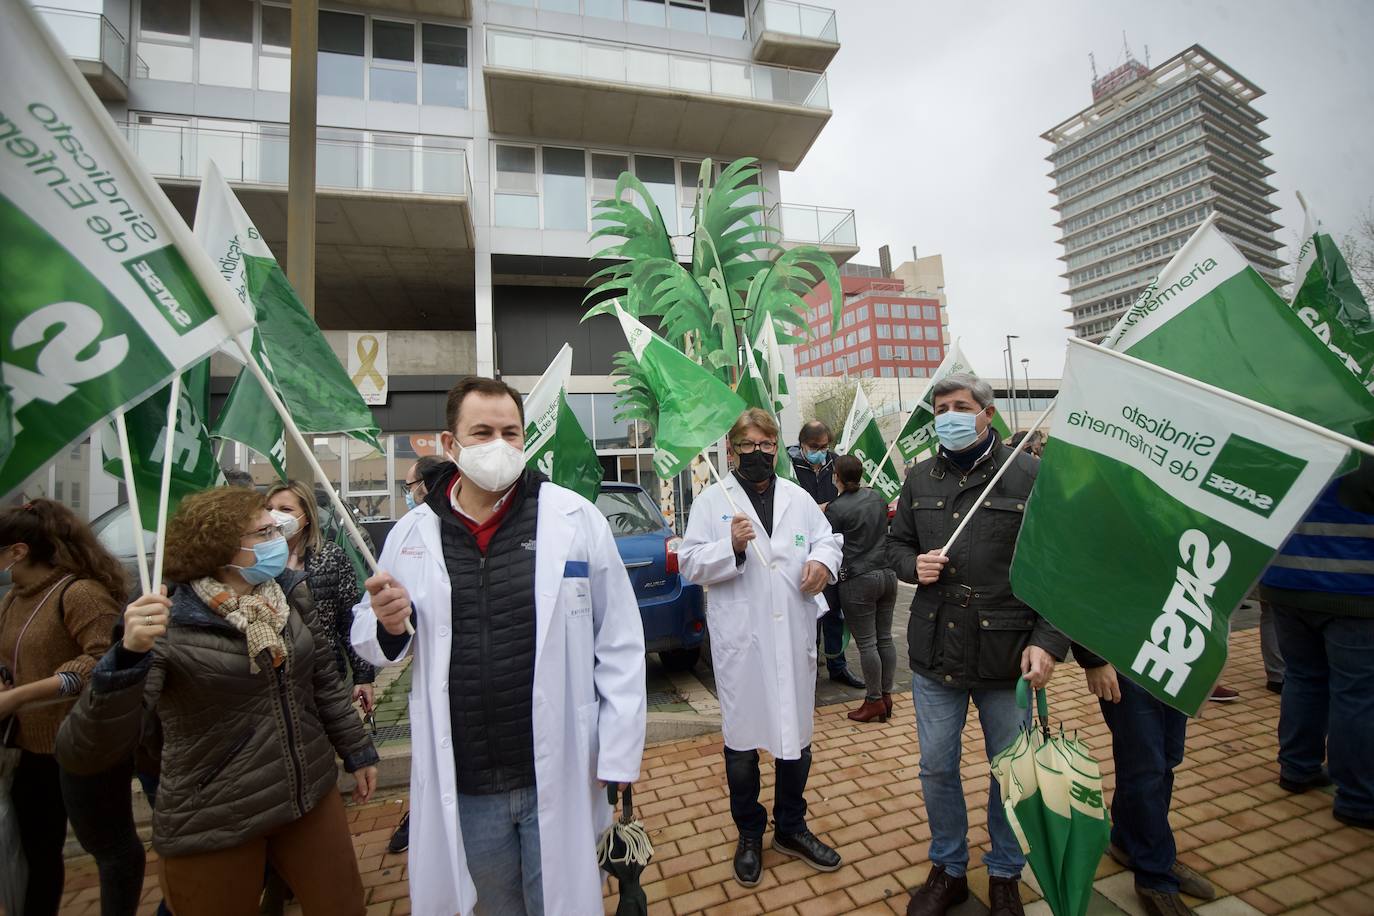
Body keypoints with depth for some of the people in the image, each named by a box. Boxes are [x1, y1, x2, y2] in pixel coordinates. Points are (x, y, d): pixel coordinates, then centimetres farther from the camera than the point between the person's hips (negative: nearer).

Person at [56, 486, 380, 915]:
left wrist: (357, 751, 12)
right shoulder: (166, 627, -16)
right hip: (214, 824, -4)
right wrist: (128, 656, -36)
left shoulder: (290, 594, -2)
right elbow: (81, 753, -21)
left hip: (311, 796, 5)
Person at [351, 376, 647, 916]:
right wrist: (389, 626, -14)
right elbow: (369, 642, 9)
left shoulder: (576, 518, -10)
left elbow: (619, 643, -7)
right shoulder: (411, 534, -2)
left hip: (562, 778, -2)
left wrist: (619, 754, -7)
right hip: (461, 787, 3)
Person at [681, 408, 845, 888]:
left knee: (796, 736, 17)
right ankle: (749, 835, 35)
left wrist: (823, 561, -9)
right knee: (742, 741, 12)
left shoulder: (798, 497, 9)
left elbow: (828, 538, 12)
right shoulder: (712, 499, -2)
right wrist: (731, 547, -22)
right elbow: (690, 563, -6)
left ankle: (791, 828, 40)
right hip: (741, 642, -3)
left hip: (795, 636, 4)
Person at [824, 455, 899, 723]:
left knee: (867, 643, 3)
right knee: (885, 638, 14)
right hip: (887, 573, 7)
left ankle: (875, 701, 13)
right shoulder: (877, 498, 5)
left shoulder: (835, 508, -13)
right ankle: (886, 695, 23)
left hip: (858, 580, -6)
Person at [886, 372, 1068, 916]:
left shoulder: (1030, 477, -7)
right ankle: (948, 870, 39)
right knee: (936, 768, 15)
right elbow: (896, 543, 15)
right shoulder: (920, 478, 5)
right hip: (934, 652, 3)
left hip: (1008, 655, -2)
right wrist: (913, 564, -8)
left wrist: (1049, 642, -14)